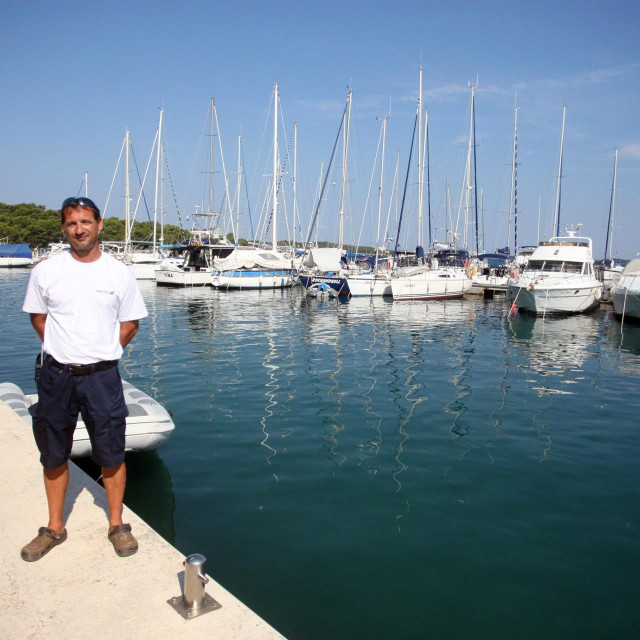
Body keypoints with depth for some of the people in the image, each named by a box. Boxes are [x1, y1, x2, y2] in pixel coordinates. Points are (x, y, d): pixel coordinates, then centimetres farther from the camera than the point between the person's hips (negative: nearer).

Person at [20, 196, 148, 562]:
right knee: (54, 456, 13)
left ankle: (117, 524, 24)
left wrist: (102, 353, 1)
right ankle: (55, 528, 31)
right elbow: (38, 317, 12)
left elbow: (130, 324, 7)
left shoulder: (120, 273, -1)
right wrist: (64, 351, 4)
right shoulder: (46, 271, 1)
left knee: (112, 455, 5)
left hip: (102, 377, -1)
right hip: (57, 376, 2)